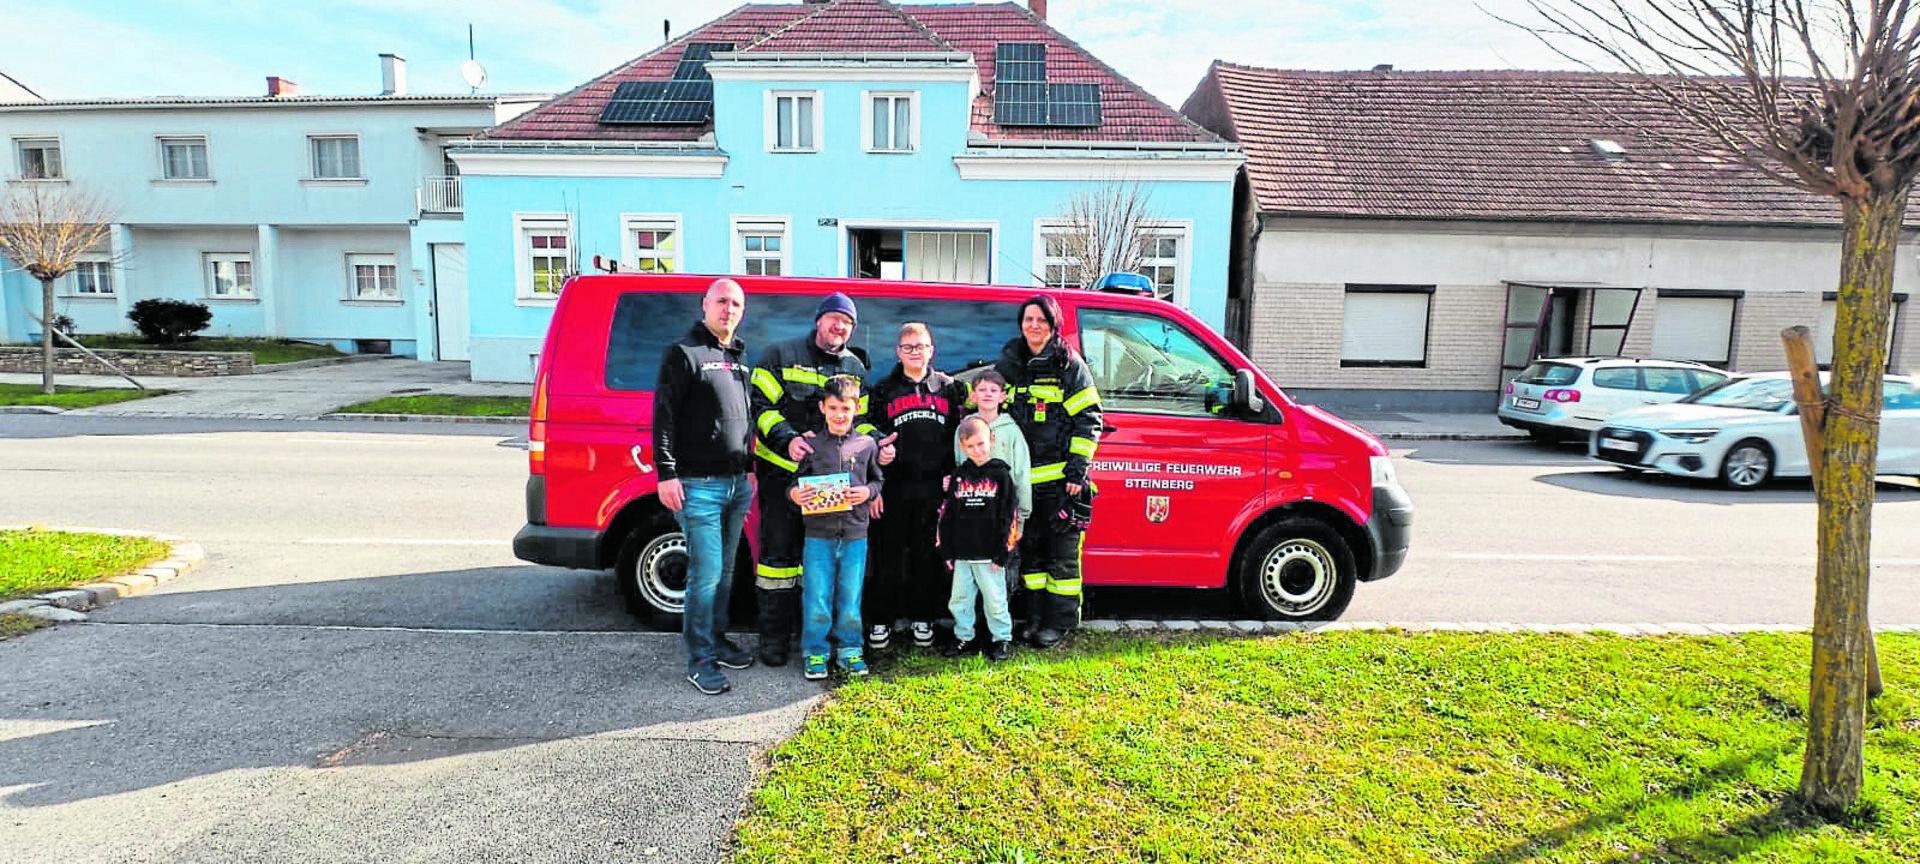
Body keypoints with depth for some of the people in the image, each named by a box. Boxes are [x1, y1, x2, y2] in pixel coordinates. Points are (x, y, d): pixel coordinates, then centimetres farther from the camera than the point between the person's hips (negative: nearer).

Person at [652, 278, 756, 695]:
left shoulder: (740, 356, 17)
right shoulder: (683, 353, -6)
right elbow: (663, 418, -11)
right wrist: (667, 475, -17)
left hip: (737, 483, 7)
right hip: (699, 485, -7)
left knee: (725, 571, 15)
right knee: (706, 574, -5)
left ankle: (717, 640, 28)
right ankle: (700, 660, 4)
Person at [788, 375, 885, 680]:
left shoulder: (867, 445, 5)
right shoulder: (811, 446, 1)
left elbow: (878, 480, 13)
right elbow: (795, 480, 7)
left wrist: (868, 491, -8)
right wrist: (794, 493, -14)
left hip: (855, 534, 1)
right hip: (818, 534, -1)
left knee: (851, 598, 10)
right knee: (816, 599, 3)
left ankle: (849, 650, 24)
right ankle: (815, 653, 17)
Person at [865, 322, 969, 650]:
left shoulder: (948, 388, 10)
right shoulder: (884, 390, 6)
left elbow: (958, 438, 8)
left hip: (935, 489, 1)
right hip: (894, 489, -1)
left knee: (929, 556, 8)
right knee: (889, 558, 4)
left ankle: (922, 618, 22)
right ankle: (881, 620, 15)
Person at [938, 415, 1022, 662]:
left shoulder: (1001, 474, -4)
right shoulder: (958, 475, 7)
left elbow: (1009, 516, -7)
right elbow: (946, 514, 9)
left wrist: (1002, 554, -10)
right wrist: (946, 551, 5)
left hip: (990, 555, -4)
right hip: (962, 554, 4)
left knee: (995, 600, 5)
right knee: (959, 599, 12)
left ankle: (1002, 639, 20)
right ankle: (963, 636, 29)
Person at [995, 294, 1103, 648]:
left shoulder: (1069, 364, -2)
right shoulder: (1009, 364, 11)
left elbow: (1088, 419, -5)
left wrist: (1077, 470, -11)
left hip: (1060, 476, -5)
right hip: (1024, 476, 5)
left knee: (1062, 551, 1)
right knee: (1031, 547, 11)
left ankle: (1060, 620, 11)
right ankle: (1036, 616, 22)